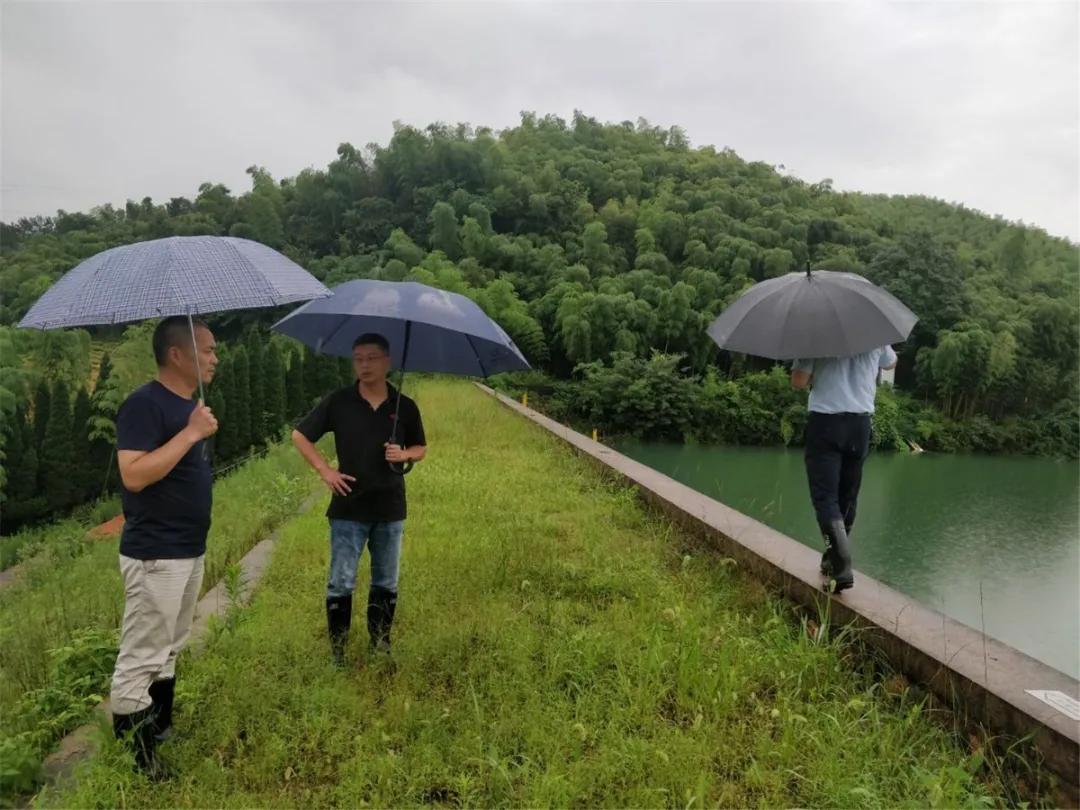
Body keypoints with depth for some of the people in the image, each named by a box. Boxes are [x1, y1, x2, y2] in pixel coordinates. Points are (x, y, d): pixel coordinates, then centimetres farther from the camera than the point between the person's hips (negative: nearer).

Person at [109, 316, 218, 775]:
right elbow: (134, 475, -28)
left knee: (168, 653, 20)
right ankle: (131, 760, 11)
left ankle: (162, 733, 33)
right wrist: (192, 433, -26)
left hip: (189, 551, 9)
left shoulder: (188, 404, 11)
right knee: (141, 659, 0)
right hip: (155, 556, -9)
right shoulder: (145, 404, -17)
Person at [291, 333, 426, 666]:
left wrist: (404, 455, -11)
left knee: (386, 583, 12)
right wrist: (324, 470, -6)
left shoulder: (404, 406, 0)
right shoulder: (339, 401, -4)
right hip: (348, 508, -1)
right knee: (341, 583, 3)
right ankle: (338, 653, 16)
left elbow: (421, 448, 11)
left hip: (390, 508, 2)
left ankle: (381, 647, 28)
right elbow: (300, 435, 4)